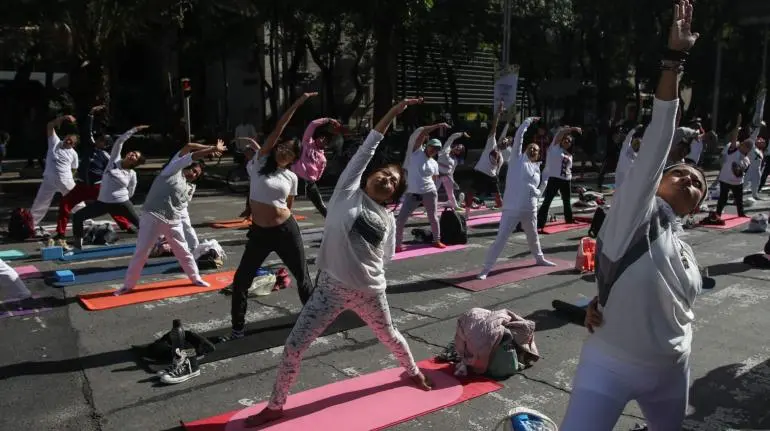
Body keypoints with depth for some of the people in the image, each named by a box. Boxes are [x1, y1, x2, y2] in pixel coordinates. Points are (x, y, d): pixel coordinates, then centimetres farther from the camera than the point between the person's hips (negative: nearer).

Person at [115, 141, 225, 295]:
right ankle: (128, 285, 11)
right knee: (141, 252, -1)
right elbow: (191, 157, -6)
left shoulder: (187, 191, 22)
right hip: (153, 217, -7)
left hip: (173, 222, 7)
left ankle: (196, 278, 29)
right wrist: (212, 149, -5)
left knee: (183, 251, 14)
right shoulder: (174, 170, 2)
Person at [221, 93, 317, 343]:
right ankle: (238, 329, 19)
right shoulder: (261, 162, 0)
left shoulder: (292, 177, 4)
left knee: (302, 276, 9)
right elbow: (278, 129, -5)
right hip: (259, 233, 0)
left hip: (286, 230, 1)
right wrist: (297, 103, -6)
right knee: (240, 280, 2)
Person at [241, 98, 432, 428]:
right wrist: (391, 115, -9)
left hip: (370, 292, 3)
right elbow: (366, 150, -8)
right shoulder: (348, 191, -3)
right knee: (294, 345, -3)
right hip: (332, 287, -3)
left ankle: (414, 372, 54)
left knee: (389, 336, 23)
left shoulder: (387, 219, 6)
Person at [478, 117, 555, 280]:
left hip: (530, 209, 6)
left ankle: (539, 258, 51)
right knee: (501, 238, -9)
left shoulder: (537, 169, 15)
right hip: (512, 208, -6)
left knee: (533, 236, 27)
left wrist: (535, 192, 2)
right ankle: (486, 268, -4)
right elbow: (518, 136, -5)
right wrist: (529, 120, 1)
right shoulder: (517, 158, 1)